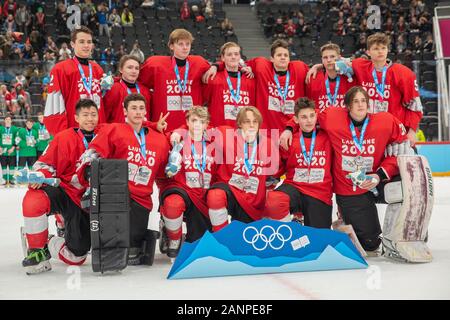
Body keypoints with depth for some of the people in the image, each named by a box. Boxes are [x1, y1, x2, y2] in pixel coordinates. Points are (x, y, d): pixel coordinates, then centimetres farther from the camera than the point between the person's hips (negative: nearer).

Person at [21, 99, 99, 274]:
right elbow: (45, 163, -2)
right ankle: (37, 250, -13)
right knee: (33, 201, -37)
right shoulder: (64, 138, -3)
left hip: (87, 201, 2)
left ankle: (49, 244, 33)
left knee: (76, 257, -1)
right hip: (64, 191, -2)